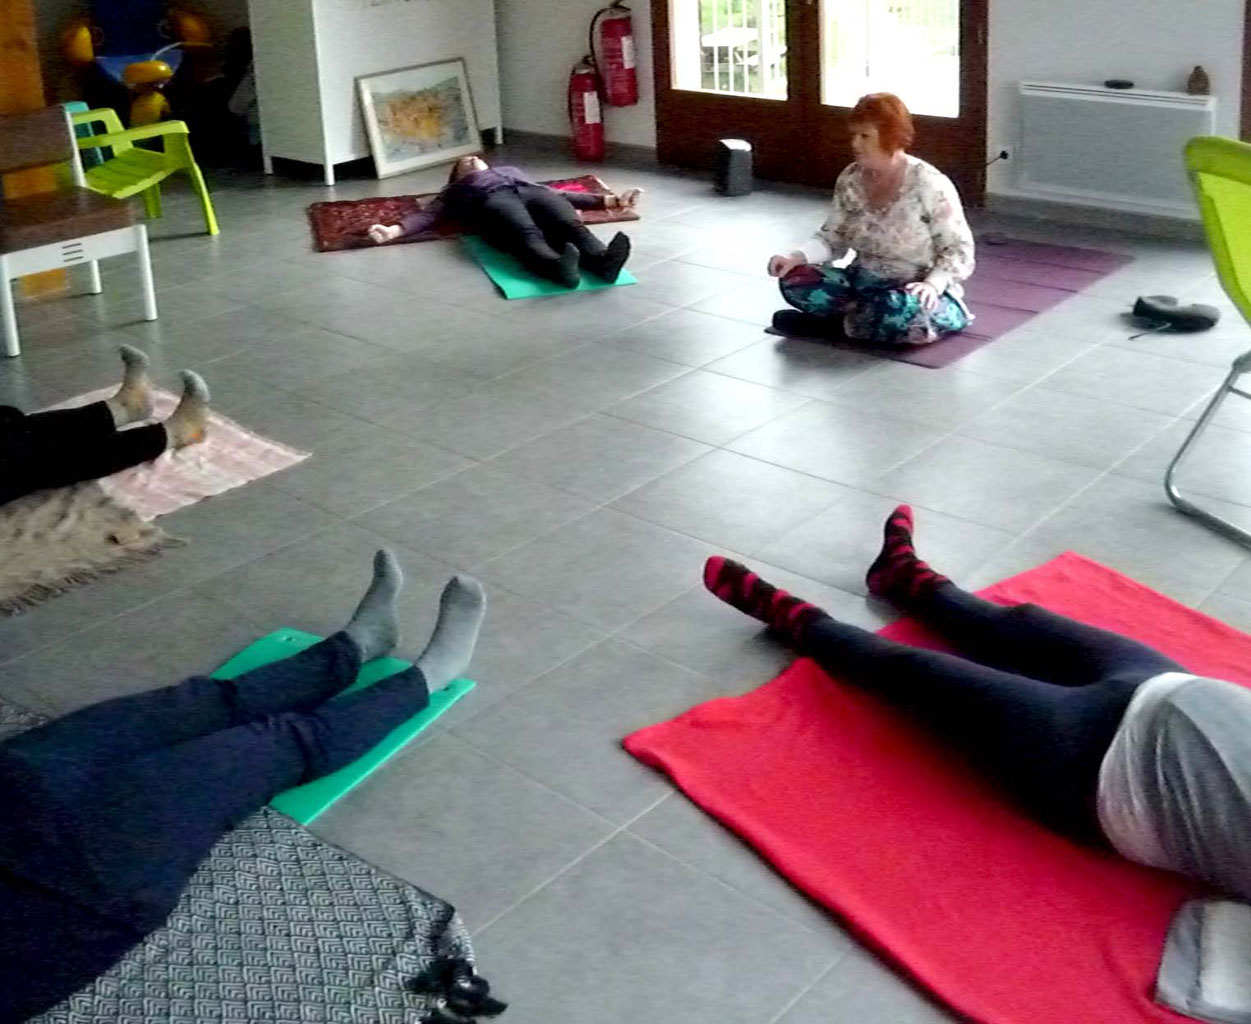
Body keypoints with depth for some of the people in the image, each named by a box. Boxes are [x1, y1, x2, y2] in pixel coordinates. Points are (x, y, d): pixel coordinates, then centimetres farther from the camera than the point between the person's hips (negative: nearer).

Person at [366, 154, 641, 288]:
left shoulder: (513, 171, 46)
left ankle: (601, 260, -64)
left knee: (571, 226, -34)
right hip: (492, 200, -3)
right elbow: (429, 214, 21)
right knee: (528, 235, -40)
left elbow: (558, 194, 34)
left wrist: (609, 200, 20)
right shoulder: (456, 189, 38)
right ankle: (556, 266, -70)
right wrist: (394, 230, -1)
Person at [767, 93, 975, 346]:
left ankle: (839, 323, -13)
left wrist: (932, 285, -31)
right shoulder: (850, 179, 1)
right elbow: (833, 238, 5)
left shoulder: (930, 185, -15)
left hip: (915, 292, -4)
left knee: (901, 311, -41)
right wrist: (797, 257, -15)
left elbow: (959, 250, -12)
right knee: (794, 280, -17)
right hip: (864, 283, 5)